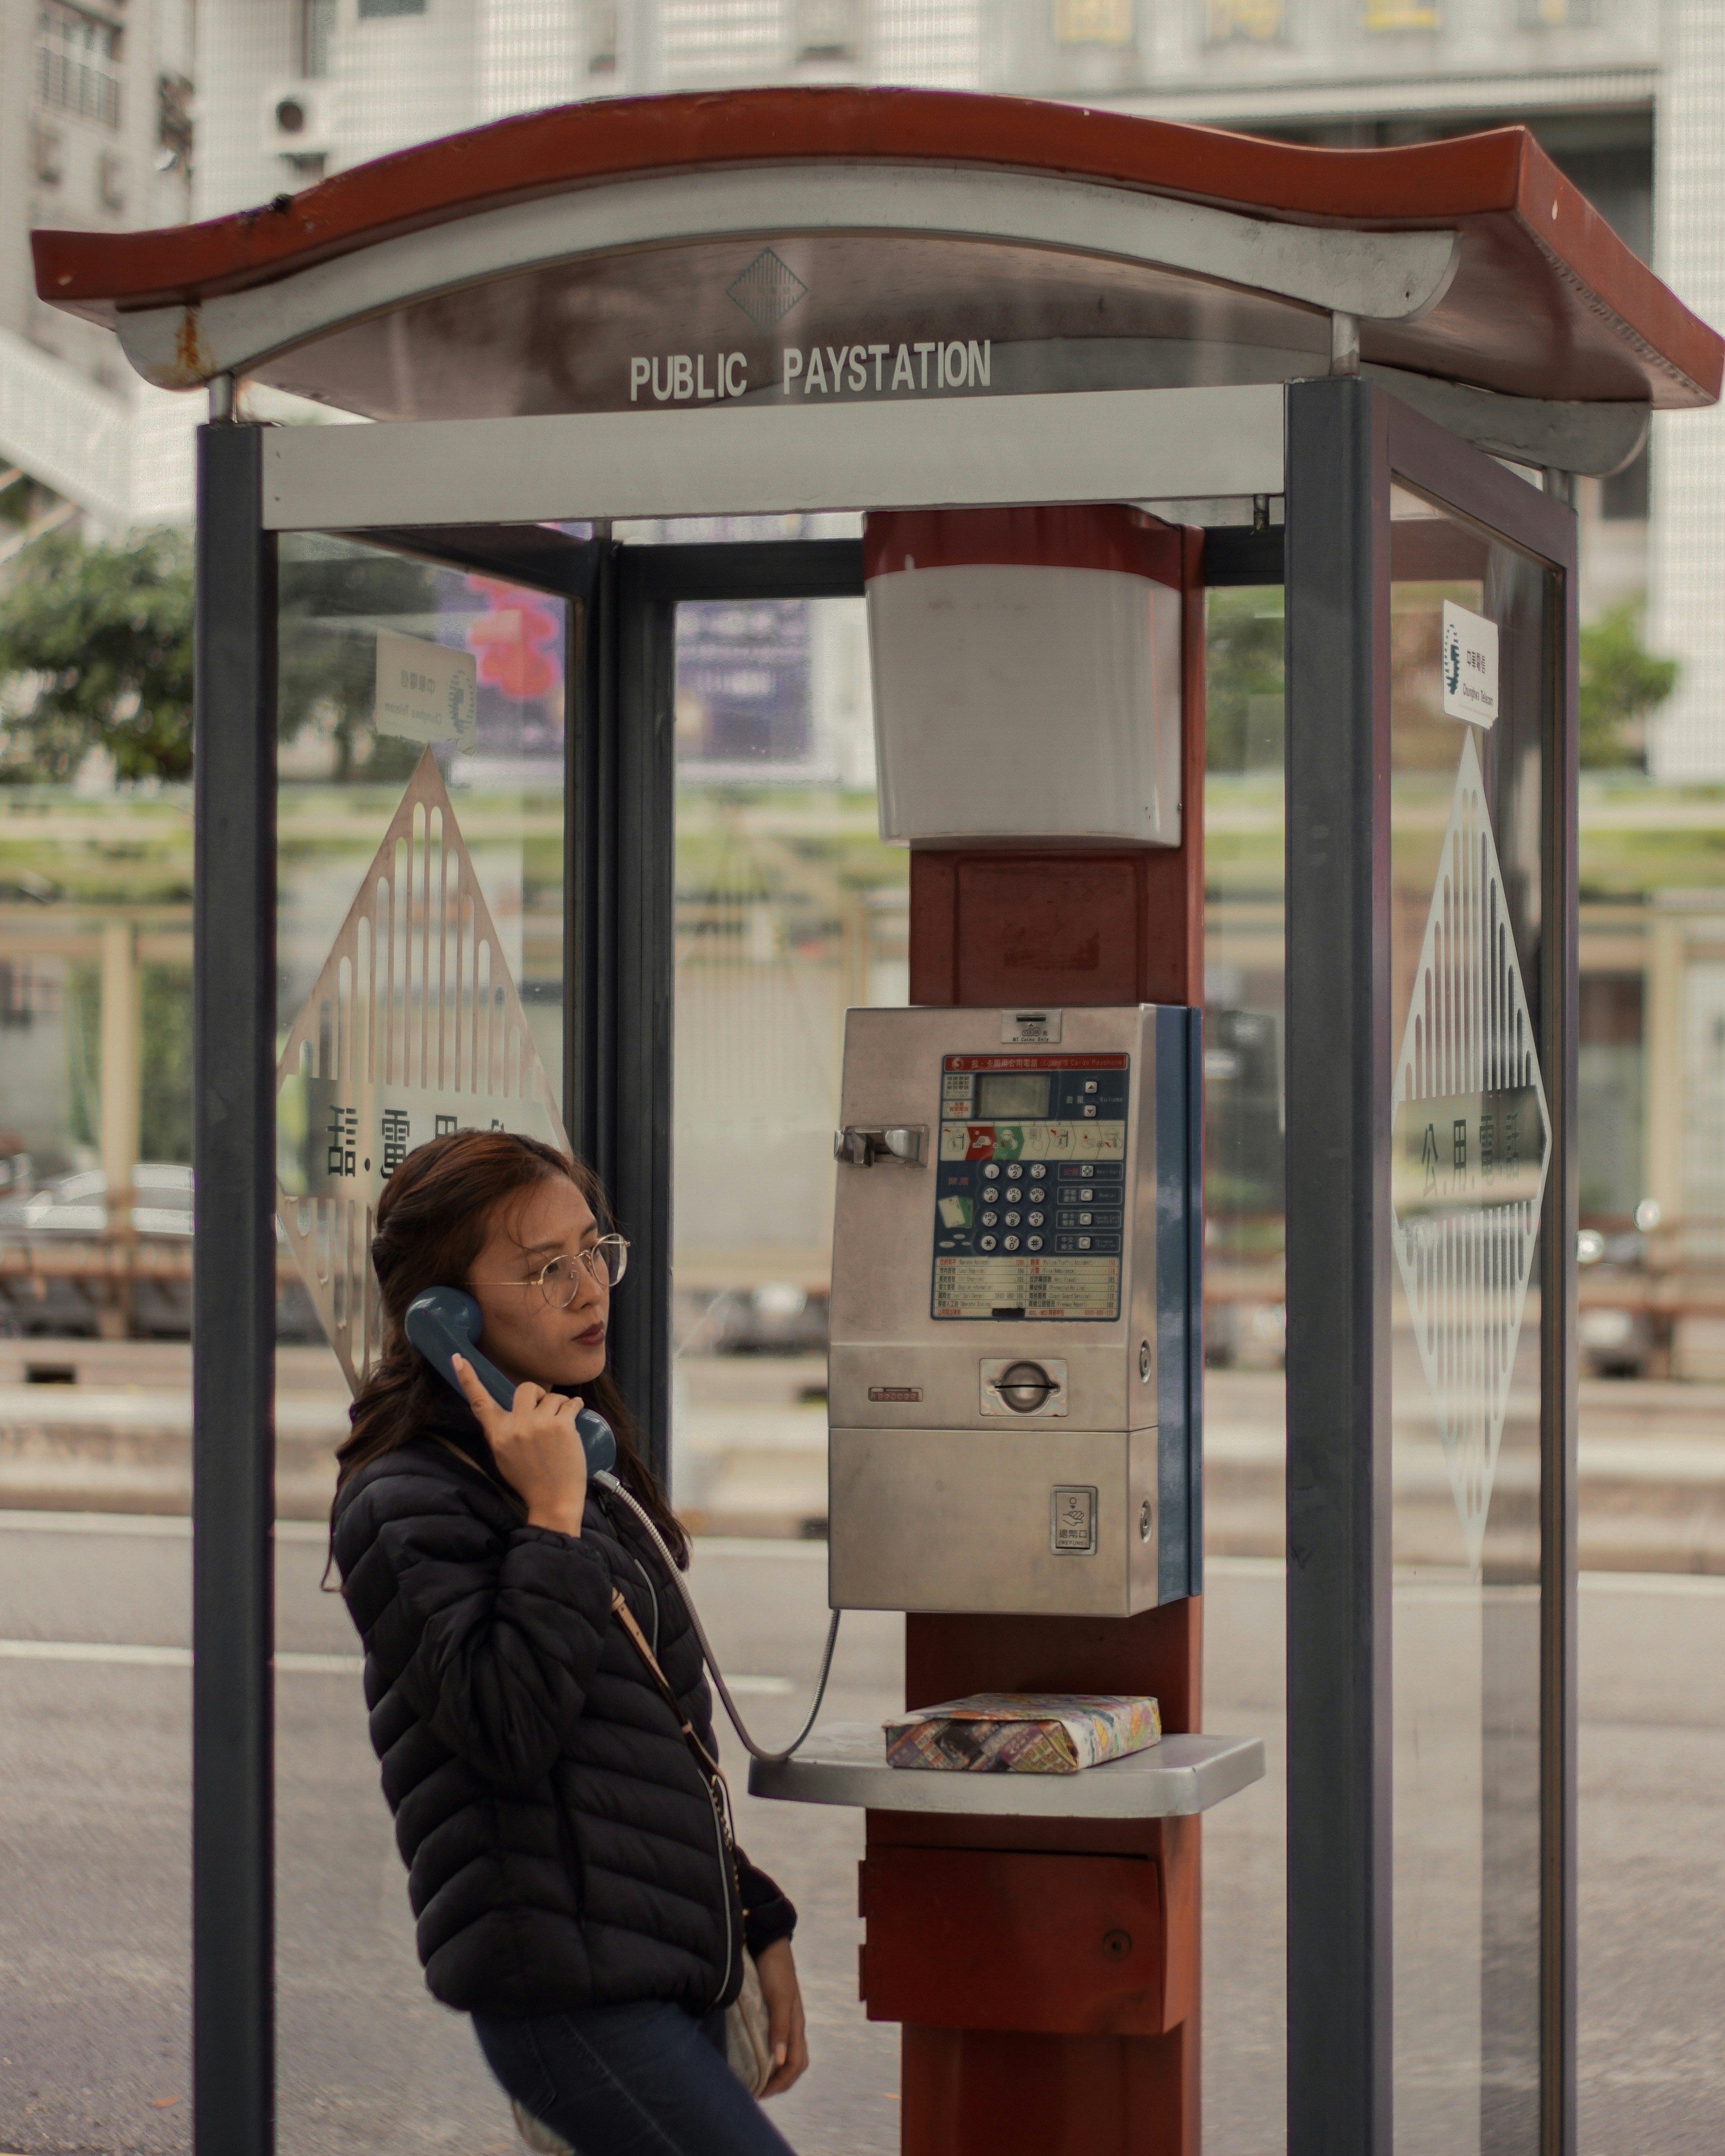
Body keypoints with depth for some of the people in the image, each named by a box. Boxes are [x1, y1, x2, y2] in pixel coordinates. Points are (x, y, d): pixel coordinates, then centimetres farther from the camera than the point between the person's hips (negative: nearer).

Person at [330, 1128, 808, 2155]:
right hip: (570, 1988, -9)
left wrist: (756, 1920, 22)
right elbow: (508, 1732, -21)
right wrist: (554, 1520, -19)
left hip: (672, 1972, 9)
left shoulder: (587, 1467, 17)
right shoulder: (407, 1505, -9)